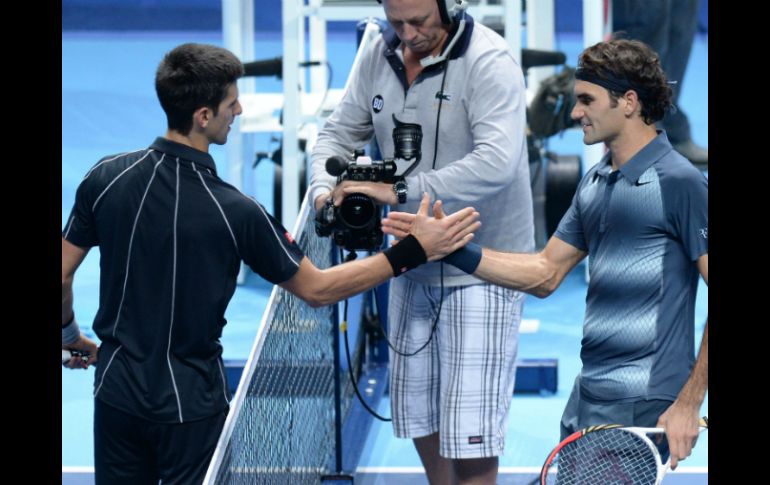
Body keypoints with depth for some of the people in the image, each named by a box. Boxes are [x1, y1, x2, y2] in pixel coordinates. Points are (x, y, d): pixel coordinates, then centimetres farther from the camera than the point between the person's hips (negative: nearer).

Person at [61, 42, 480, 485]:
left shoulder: (106, 177, -9)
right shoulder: (235, 212, -20)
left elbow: (63, 274, 0)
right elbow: (316, 289, -10)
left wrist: (70, 336, 21)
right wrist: (414, 252, -8)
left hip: (116, 391, 4)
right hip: (190, 404, -4)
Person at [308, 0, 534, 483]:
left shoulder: (490, 61, -21)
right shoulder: (380, 56, 0)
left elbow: (497, 162, -33)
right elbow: (341, 130, 9)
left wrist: (401, 190, -37)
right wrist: (325, 187, -13)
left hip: (479, 270, -7)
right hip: (413, 263, 7)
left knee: (468, 431, -6)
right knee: (419, 415, 19)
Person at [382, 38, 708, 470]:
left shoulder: (678, 183, -13)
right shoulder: (595, 183, 13)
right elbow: (546, 274, 17)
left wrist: (688, 404, -18)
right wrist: (453, 249, 7)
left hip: (643, 410, -8)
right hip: (585, 402, 8)